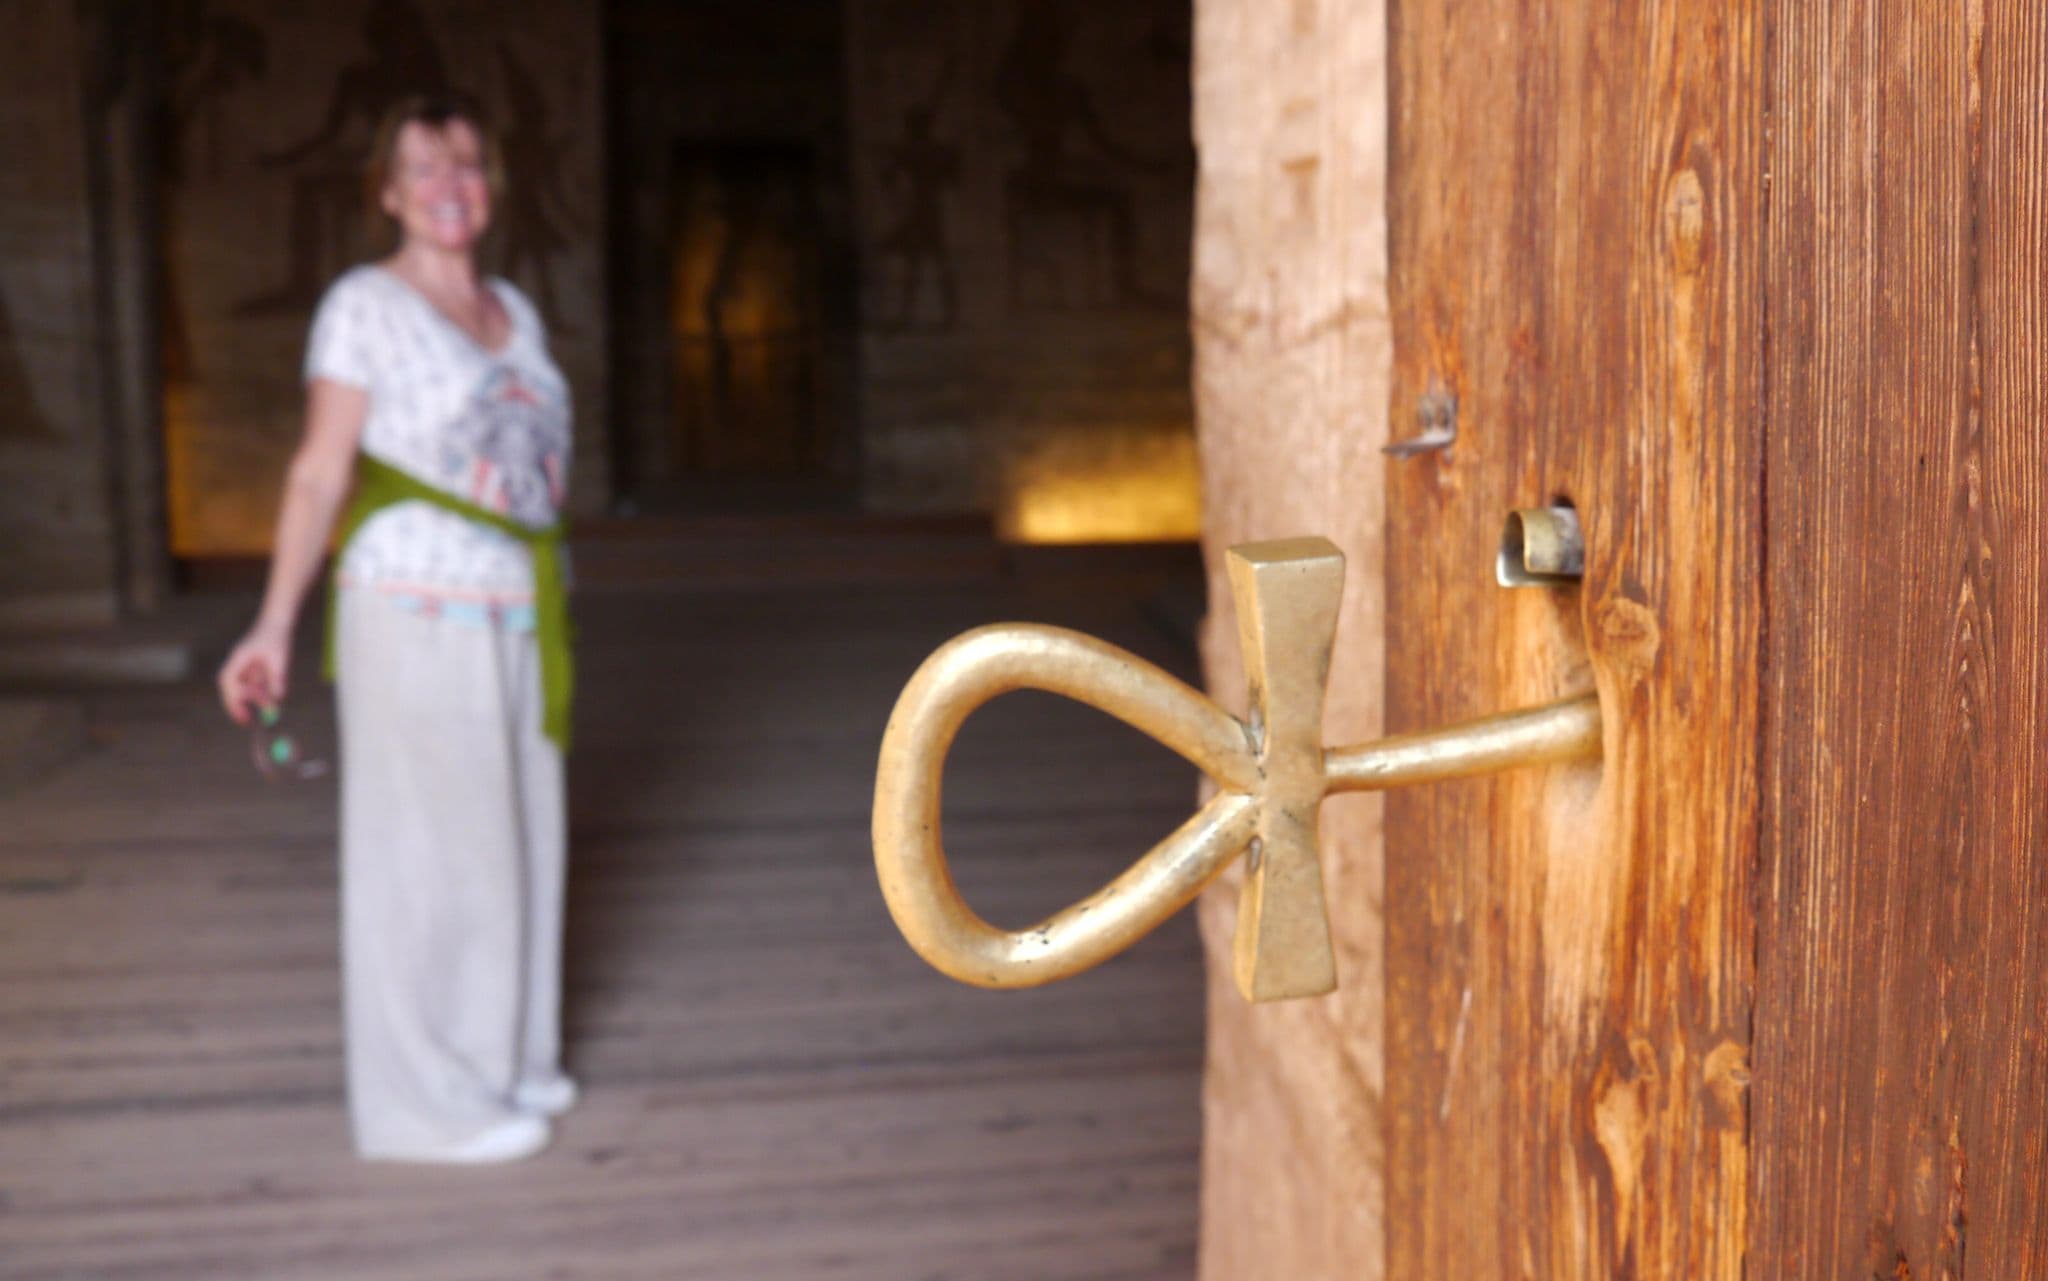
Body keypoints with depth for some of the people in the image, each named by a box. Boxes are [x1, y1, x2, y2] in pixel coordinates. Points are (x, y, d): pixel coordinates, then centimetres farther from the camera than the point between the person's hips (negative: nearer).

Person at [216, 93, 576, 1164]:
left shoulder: (512, 311, 12)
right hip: (417, 616, -7)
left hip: (514, 620, 7)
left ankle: (500, 1056, 27)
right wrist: (275, 626, -18)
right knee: (425, 851, 0)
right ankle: (425, 1098, 10)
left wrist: (545, 610, 14)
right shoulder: (366, 304, -6)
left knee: (510, 840, 13)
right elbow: (321, 471, -11)